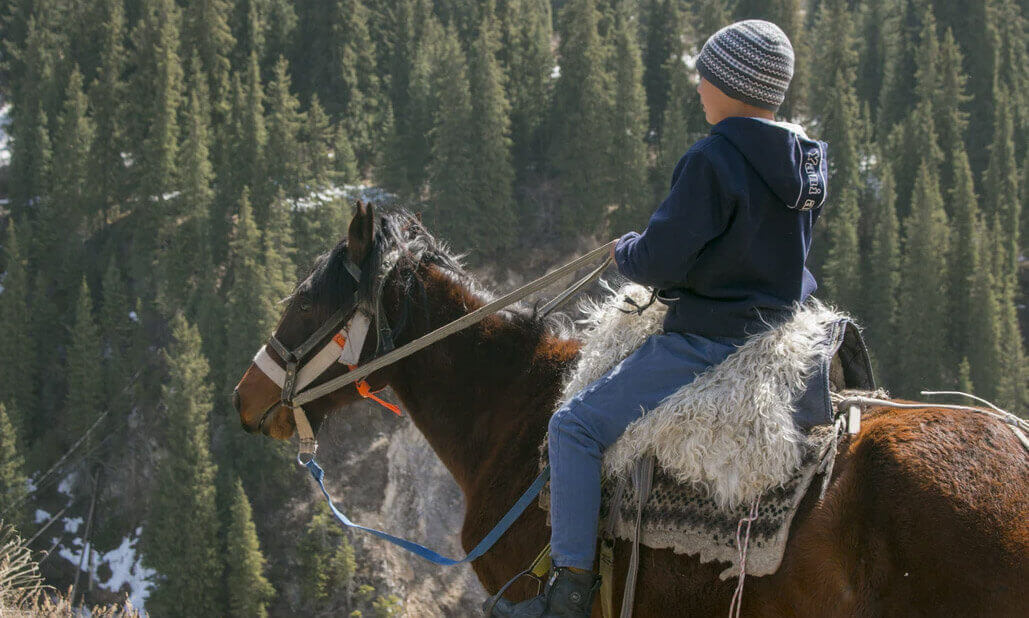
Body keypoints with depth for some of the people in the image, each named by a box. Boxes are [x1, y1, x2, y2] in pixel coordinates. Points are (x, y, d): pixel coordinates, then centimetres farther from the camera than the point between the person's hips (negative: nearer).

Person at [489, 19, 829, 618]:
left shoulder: (713, 159, -20)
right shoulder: (807, 161, 8)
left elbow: (661, 260, -19)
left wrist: (626, 251, 3)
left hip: (708, 343, -9)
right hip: (782, 334, 10)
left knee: (577, 425, -3)